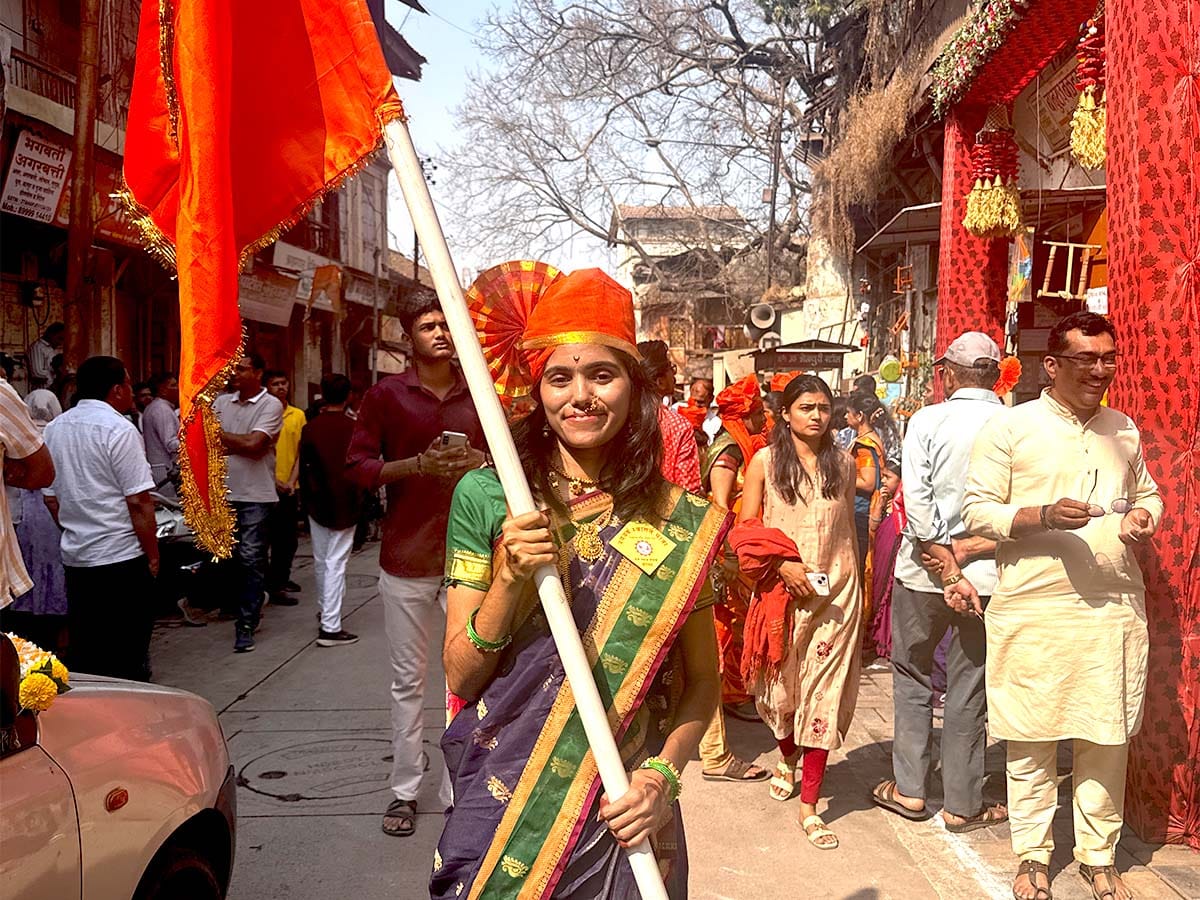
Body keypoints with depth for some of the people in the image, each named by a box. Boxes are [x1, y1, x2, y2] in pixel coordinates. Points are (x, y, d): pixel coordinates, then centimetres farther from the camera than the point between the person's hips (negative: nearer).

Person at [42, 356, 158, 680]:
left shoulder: (54, 429, 9)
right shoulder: (118, 429, -13)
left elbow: (51, 497, 14)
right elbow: (139, 502, -16)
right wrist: (153, 554, -7)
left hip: (75, 557, 7)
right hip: (121, 558, -7)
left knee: (82, 653, 14)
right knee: (128, 657, 2)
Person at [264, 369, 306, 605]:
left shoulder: (298, 415, 8)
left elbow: (301, 451, 7)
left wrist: (292, 481, -3)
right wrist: (274, 481, -12)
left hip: (290, 487, 5)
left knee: (290, 538, 13)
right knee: (270, 539, -1)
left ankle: (282, 578, 29)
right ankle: (272, 586, 4)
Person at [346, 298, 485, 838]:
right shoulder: (387, 395, 1)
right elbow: (358, 466, -2)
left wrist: (477, 463, -11)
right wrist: (419, 464, -17)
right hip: (407, 557, -1)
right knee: (408, 681, 8)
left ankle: (459, 788, 16)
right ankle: (404, 789, 21)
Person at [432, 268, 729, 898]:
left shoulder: (679, 522, -5)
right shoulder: (486, 497, -7)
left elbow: (702, 680, 3)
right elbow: (461, 677, -6)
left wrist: (664, 774, -12)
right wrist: (510, 580, -21)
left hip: (623, 819, 1)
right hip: (499, 805, 0)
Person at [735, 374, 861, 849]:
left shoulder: (843, 464, 8)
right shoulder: (764, 462, 1)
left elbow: (849, 529, 14)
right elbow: (746, 529, -1)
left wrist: (854, 586, 14)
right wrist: (784, 564, -14)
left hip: (835, 592, 1)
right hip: (781, 590, -1)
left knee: (825, 691, -3)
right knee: (780, 685, 11)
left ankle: (809, 805, 4)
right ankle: (787, 758, 43)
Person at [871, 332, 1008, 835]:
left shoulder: (928, 421, -8)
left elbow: (918, 505, -15)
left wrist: (947, 568, -12)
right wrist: (967, 550, -9)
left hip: (924, 570, -1)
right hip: (988, 575, 1)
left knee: (912, 677, 16)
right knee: (968, 687, 11)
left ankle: (909, 789, 21)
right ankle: (962, 804, 20)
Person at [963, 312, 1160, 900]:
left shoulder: (1124, 430, 12)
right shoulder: (1010, 428, -4)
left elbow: (1147, 493, 24)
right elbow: (977, 511, -6)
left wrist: (1144, 517, 0)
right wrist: (1043, 516, -21)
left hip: (1114, 609, 4)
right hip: (1033, 610, -4)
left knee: (1107, 740, 10)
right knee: (1031, 740, 6)